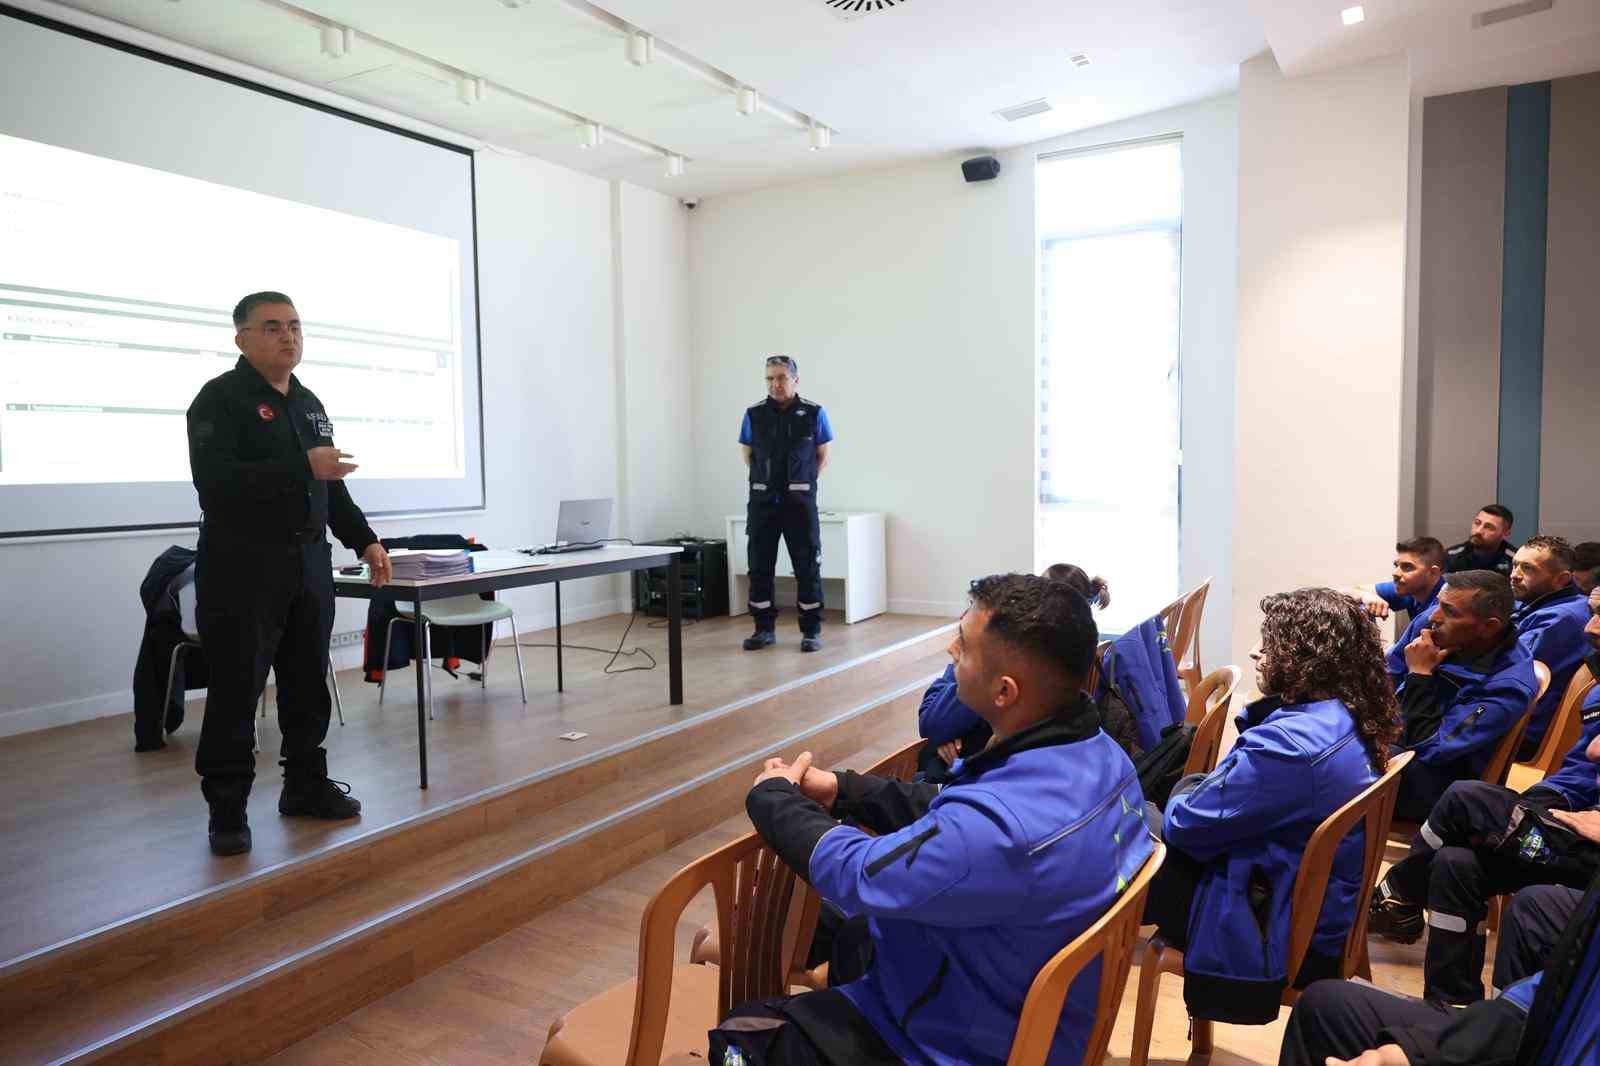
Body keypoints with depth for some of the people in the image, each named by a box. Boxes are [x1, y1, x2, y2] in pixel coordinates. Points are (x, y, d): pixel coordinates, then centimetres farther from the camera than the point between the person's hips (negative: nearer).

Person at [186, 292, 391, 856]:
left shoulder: (310, 405, 16)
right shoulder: (220, 399, -7)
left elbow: (331, 487, 21)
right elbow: (214, 480, -21)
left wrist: (365, 541, 14)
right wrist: (302, 468, -26)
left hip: (309, 563, 7)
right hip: (242, 566, -7)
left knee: (308, 682, 11)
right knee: (236, 689, -1)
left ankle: (306, 785, 24)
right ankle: (226, 807, 10)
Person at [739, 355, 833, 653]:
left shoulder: (814, 413, -2)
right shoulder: (754, 415, 2)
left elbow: (824, 455, 8)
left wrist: (803, 483, 6)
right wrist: (767, 480, 9)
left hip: (799, 502, -2)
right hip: (762, 502, 2)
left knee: (807, 566, 1)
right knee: (759, 565, 5)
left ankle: (811, 631, 10)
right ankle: (764, 629, 17)